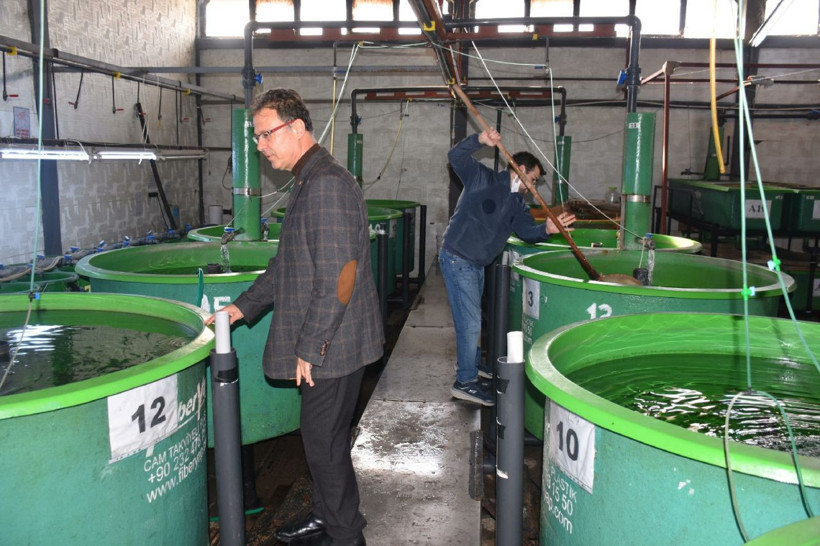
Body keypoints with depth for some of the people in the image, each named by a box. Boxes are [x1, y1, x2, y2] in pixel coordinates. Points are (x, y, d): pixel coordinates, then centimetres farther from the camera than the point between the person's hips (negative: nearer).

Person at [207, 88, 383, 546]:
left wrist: (310, 347, -19)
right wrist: (244, 306, 16)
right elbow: (289, 265, 20)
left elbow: (337, 279, -24)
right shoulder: (311, 181, 14)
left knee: (324, 442, 3)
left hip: (331, 345, -10)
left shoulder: (326, 184, -20)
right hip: (324, 342, 10)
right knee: (323, 437, 20)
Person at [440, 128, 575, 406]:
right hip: (457, 259, -8)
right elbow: (456, 156, -18)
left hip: (476, 264, 9)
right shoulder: (483, 178, -8)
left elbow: (527, 230, 0)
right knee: (470, 322, -6)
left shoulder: (518, 204, 13)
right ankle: (466, 381, 3)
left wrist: (547, 229, -21)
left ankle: (472, 361, 43)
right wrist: (480, 140, -36)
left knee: (472, 318, 23)